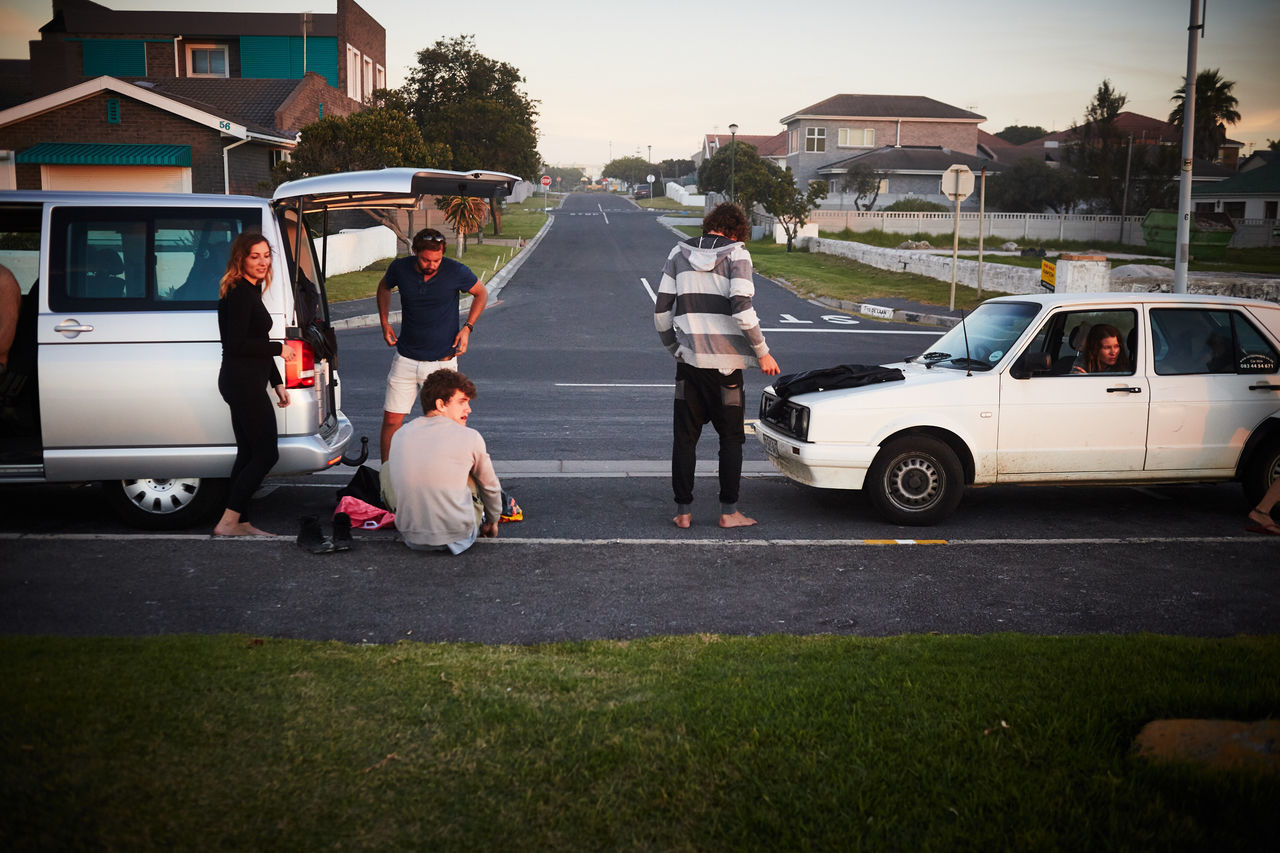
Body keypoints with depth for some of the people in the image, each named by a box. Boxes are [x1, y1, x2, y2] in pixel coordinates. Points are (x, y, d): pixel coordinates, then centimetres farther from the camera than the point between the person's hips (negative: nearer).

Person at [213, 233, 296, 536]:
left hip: (245, 383, 10)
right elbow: (237, 345, -21)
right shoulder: (239, 294, -15)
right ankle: (228, 521, -4)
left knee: (248, 454, 13)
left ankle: (239, 523, 19)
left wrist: (277, 382, 22)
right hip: (243, 383, -10)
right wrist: (278, 349, -12)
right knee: (266, 453, -7)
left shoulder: (251, 292, 17)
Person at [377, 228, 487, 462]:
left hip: (442, 361, -2)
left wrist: (467, 328, -4)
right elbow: (384, 287, 18)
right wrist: (384, 322, 8)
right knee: (391, 420, 1)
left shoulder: (456, 272, -12)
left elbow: (481, 293, 6)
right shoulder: (400, 268, -6)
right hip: (405, 359, 2)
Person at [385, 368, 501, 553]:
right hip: (458, 536, -3)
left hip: (412, 537, 3)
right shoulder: (470, 438, -8)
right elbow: (490, 487, 7)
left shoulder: (399, 435, 3)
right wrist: (492, 522, 27)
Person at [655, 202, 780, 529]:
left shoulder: (679, 253, 8)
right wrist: (762, 352, -6)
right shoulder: (737, 254, -4)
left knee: (684, 437, 10)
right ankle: (729, 512, 10)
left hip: (689, 359, 3)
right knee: (731, 438, 9)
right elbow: (742, 309, -15)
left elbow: (661, 311, 6)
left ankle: (683, 511, 11)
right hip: (725, 361, -3)